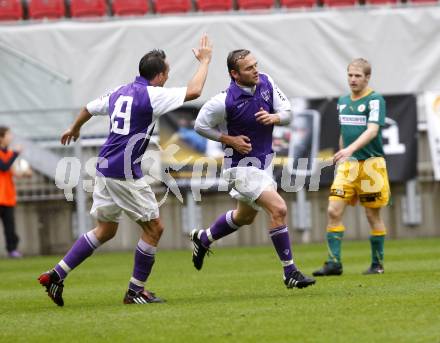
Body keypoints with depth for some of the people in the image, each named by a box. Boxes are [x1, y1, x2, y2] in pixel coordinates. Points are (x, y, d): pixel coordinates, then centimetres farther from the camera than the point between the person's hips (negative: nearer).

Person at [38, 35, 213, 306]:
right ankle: (136, 291, 8)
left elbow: (89, 108, 29)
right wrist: (205, 61, -5)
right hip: (125, 174, -9)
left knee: (106, 230, 17)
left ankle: (56, 275, 12)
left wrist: (74, 129, 49)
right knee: (154, 228, 3)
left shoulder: (121, 92, 13)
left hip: (105, 169, 9)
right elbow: (193, 91, -20)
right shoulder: (150, 95, -13)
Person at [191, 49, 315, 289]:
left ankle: (202, 239, 50)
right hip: (242, 165, -8)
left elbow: (287, 113, 2)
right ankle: (289, 272, -10)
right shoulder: (225, 101, -23)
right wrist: (230, 139, -17)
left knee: (245, 216, 26)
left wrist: (274, 118, -20)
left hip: (263, 162, 8)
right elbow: (201, 125, -9)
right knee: (279, 209, -19)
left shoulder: (266, 83, -6)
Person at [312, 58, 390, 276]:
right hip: (347, 164, 5)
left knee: (373, 215, 3)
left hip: (371, 163, -5)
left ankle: (377, 264, 15)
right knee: (333, 211, -7)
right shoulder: (342, 102, 13)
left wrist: (350, 149, -34)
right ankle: (334, 263, -5)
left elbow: (372, 130, -21)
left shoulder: (375, 100, -7)